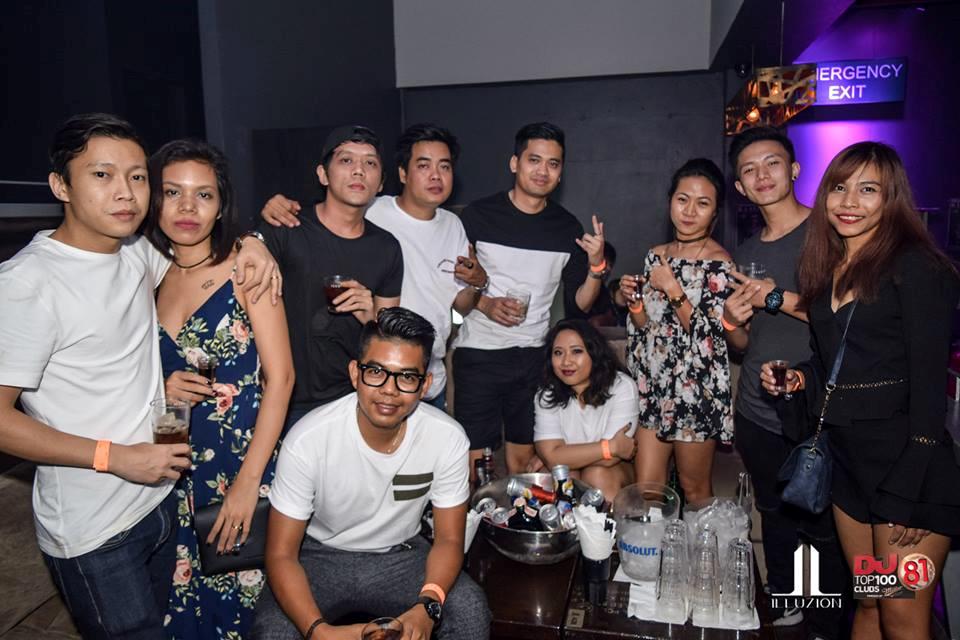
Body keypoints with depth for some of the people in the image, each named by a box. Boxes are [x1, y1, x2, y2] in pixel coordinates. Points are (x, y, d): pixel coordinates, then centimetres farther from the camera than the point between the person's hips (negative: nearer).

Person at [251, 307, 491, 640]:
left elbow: (448, 539, -8)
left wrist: (427, 606, -28)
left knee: (472, 611, -23)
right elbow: (281, 554, -17)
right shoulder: (308, 439, -23)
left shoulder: (448, 437, -18)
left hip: (401, 556, 2)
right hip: (319, 556, -1)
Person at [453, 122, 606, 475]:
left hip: (534, 355, 3)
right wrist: (483, 303, -15)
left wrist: (596, 266, -10)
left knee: (524, 459, 13)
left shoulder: (568, 227, 4)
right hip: (478, 353, -3)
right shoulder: (478, 215, -4)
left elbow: (577, 306, 6)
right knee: (474, 460, 0)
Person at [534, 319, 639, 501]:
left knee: (597, 475, -31)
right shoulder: (546, 395, -10)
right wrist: (612, 447, -24)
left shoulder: (622, 387, -19)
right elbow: (551, 455, -22)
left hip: (617, 474, -1)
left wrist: (560, 458, -17)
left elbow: (607, 460, -25)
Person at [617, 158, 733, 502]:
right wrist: (634, 300, -7)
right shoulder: (655, 255, 6)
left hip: (697, 390, -5)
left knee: (695, 488, 12)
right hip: (653, 385, 5)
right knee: (644, 490, 9)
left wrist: (674, 289, -21)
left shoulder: (720, 264, -10)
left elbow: (710, 338, -16)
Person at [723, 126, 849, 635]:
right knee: (776, 518, 20)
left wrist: (780, 298, -18)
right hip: (757, 416, 6)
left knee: (827, 531, 8)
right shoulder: (745, 254, 10)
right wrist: (732, 324, -6)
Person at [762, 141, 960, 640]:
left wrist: (906, 494, -17)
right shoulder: (826, 268, 11)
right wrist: (799, 379, 0)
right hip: (847, 457, 6)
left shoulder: (916, 267, -10)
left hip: (907, 461, -6)